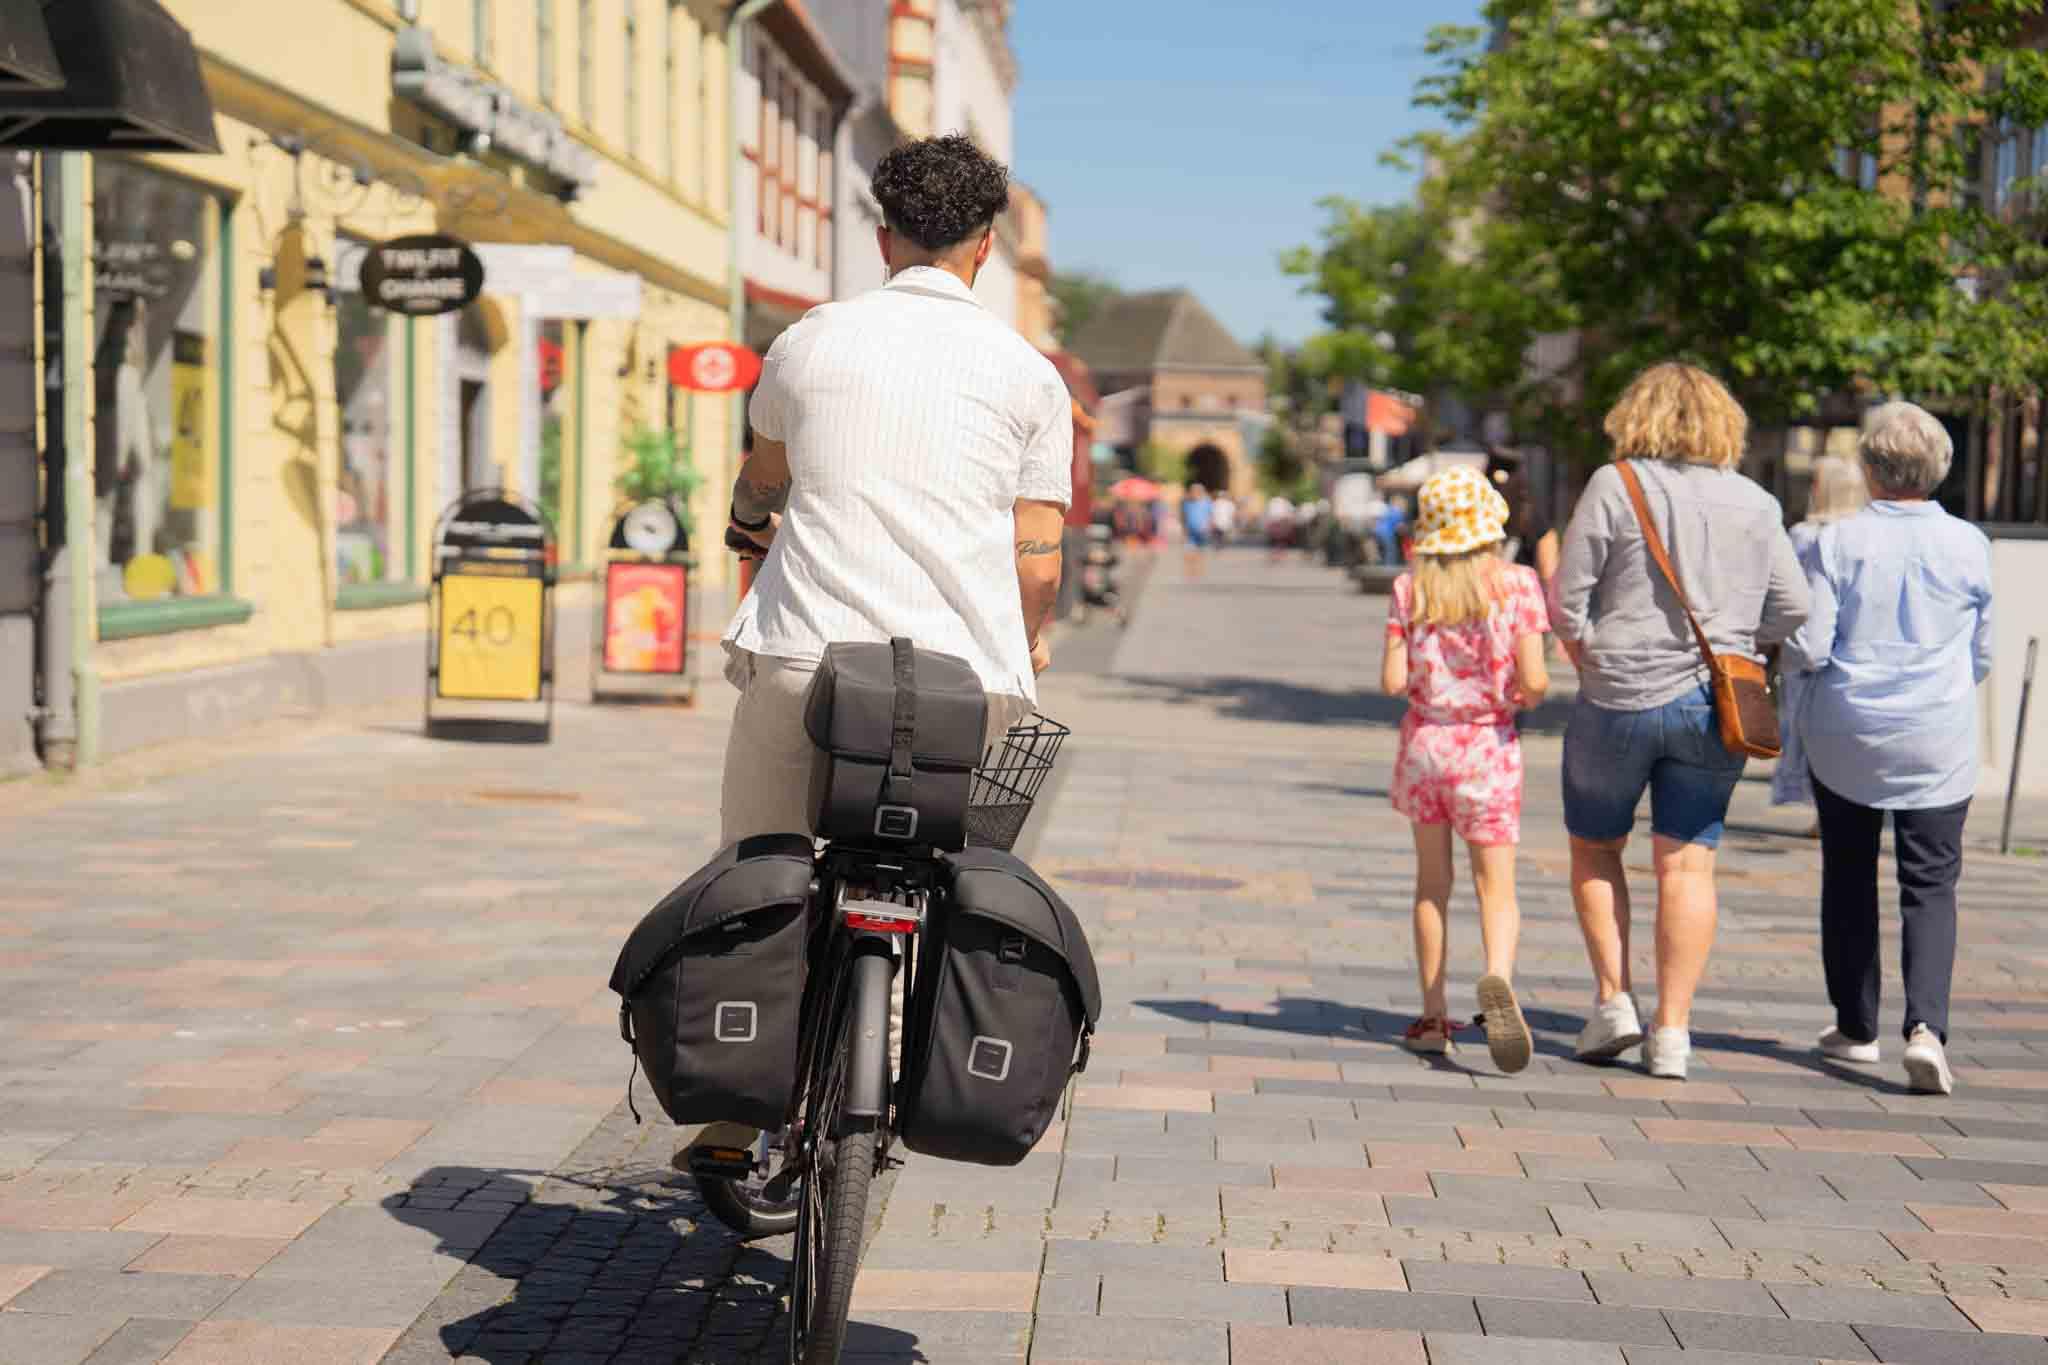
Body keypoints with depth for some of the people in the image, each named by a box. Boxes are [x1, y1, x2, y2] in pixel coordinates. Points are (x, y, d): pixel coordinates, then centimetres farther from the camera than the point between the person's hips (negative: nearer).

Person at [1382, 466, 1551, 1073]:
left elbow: (1393, 681, -7)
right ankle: (1498, 976, -29)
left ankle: (1434, 1016, 17)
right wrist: (1524, 695, 10)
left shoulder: (1411, 590, -2)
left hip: (1424, 743, 2)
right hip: (1487, 748, -2)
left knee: (1432, 882, 15)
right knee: (1496, 887, 1)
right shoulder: (1515, 584, -7)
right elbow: (1534, 681, -12)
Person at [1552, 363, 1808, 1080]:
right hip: (1715, 705, 3)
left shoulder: (1614, 487, -6)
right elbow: (1791, 609, 4)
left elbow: (1568, 597, -8)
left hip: (1619, 699, -3)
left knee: (1594, 848, 16)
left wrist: (1590, 659, 8)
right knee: (1688, 865, 6)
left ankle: (1613, 1000, 11)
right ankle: (1672, 1030, 4)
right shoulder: (1756, 504, 4)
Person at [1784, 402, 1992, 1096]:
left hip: (1845, 738, 0)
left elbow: (1807, 649, -11)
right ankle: (1926, 1025, -16)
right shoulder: (1970, 546, -2)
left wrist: (1784, 647, 11)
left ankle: (1855, 1027, 21)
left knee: (1848, 881, 14)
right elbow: (1982, 657, 8)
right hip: (1938, 742, 0)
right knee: (1931, 887, 2)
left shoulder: (1837, 542, -8)